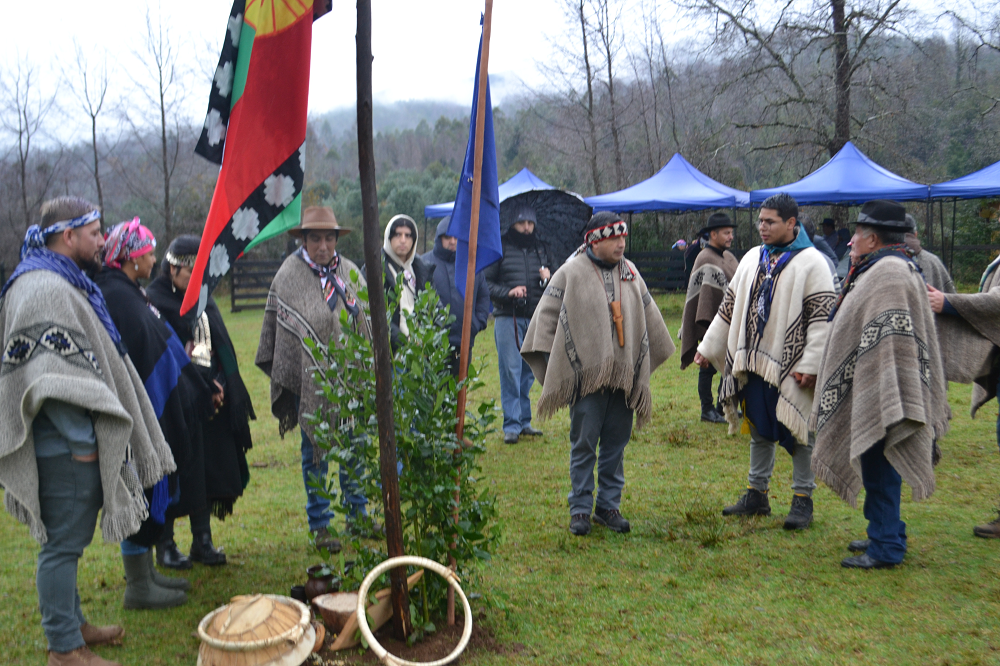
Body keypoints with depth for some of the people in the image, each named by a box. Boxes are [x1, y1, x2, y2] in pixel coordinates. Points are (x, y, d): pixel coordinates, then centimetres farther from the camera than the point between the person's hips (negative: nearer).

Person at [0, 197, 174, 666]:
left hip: (76, 442, 10)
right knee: (63, 543, -1)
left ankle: (71, 623, 32)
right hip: (66, 446, -10)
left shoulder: (64, 283, 16)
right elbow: (53, 377, -24)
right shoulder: (42, 289, -18)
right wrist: (82, 441, -20)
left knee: (68, 540, 19)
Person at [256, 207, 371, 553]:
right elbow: (275, 328, -2)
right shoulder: (288, 276, -5)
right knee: (314, 453, 7)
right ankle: (320, 525, 19)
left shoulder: (350, 272, 6)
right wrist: (281, 375, -4)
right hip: (309, 382, -3)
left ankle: (358, 515, 28)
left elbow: (368, 321, 13)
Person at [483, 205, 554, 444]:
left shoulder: (540, 249, 14)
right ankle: (511, 425, 0)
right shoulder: (500, 247, -1)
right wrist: (507, 292, -17)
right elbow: (484, 283, -3)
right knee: (510, 371, -6)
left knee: (528, 371, 9)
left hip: (535, 317, 5)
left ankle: (524, 421, 20)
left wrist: (548, 279, -3)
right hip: (507, 317, -5)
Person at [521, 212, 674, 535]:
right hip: (587, 375, -4)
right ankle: (580, 509, 9)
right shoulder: (571, 273, -3)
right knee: (584, 444, -1)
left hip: (623, 375, 5)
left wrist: (642, 365, 21)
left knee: (616, 443, 8)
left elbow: (649, 317, 21)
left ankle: (608, 505, 19)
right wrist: (553, 361, -3)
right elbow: (547, 316, 0)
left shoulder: (630, 273, 12)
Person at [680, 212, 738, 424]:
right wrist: (706, 324, -25)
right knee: (708, 367, 2)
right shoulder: (705, 260, -15)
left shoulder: (728, 256, 11)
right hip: (712, 326, -9)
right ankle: (707, 410, 12)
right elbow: (705, 294, -21)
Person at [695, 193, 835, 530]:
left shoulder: (811, 262, -8)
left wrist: (811, 364, -18)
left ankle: (802, 499, 15)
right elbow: (729, 307, 17)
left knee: (798, 433, 3)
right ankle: (757, 495, 25)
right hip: (754, 363, 6)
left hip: (790, 367, -6)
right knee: (759, 431, 14)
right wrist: (707, 347, 15)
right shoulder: (752, 258, 12)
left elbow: (822, 316, -12)